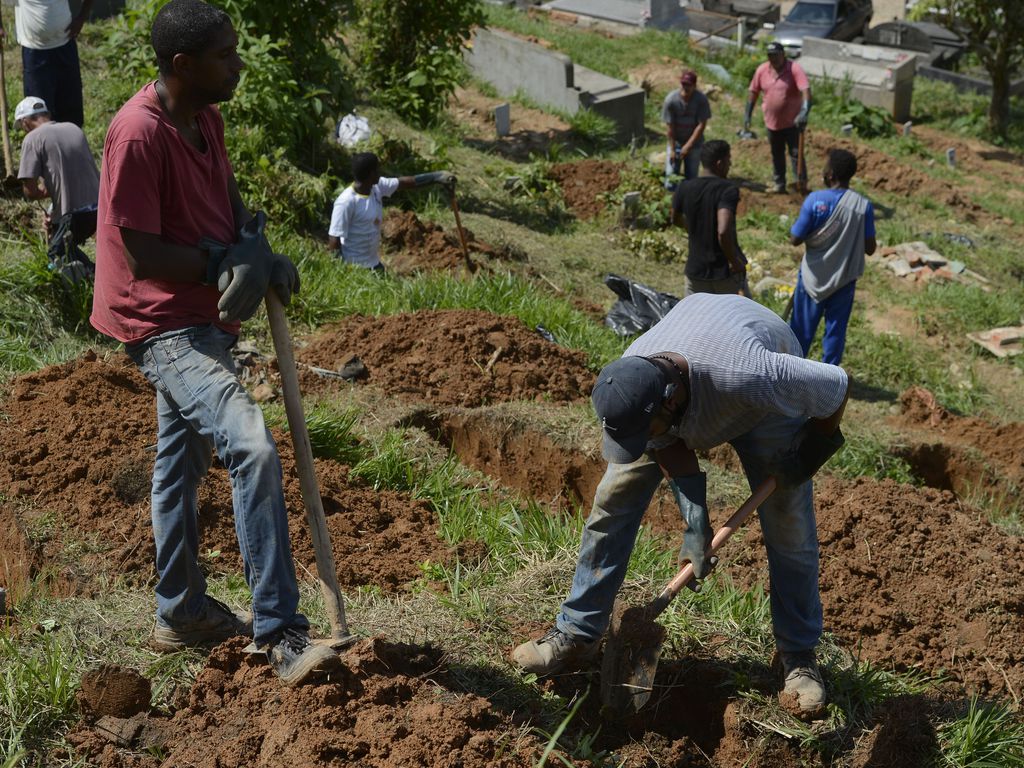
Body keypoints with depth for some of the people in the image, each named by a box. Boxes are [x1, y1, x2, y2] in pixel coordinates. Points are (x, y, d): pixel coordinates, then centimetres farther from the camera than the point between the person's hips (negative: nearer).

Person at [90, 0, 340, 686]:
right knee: (253, 448, -24)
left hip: (204, 321, 10)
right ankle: (280, 632, -20)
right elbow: (142, 253, -22)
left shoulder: (206, 118, 5)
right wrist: (225, 262, -14)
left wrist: (257, 254, -4)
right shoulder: (139, 133, -22)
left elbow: (229, 200, 17)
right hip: (163, 327, -10)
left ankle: (182, 612, 36)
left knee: (183, 463, 20)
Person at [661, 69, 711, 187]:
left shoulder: (701, 100, -20)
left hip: (694, 143, 0)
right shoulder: (671, 100, -20)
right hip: (675, 142, 0)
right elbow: (669, 126, -14)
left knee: (691, 177, 3)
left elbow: (702, 124, -16)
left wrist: (688, 145, -18)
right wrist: (672, 149, -11)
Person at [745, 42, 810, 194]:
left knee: (796, 153, -2)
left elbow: (806, 91, -27)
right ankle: (779, 185, 31)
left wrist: (804, 112, -41)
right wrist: (748, 115, 5)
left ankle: (802, 184, 5)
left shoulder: (795, 69, -18)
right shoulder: (762, 70, -3)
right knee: (776, 155, 17)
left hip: (792, 122, -5)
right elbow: (753, 92, 7)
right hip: (772, 122, 5)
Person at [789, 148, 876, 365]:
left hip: (814, 276, -2)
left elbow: (795, 239, -13)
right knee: (836, 328, 16)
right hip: (844, 278, 2)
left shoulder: (815, 200, -19)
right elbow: (870, 248, -4)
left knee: (803, 325, 14)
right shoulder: (864, 205, -11)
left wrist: (805, 226, 6)